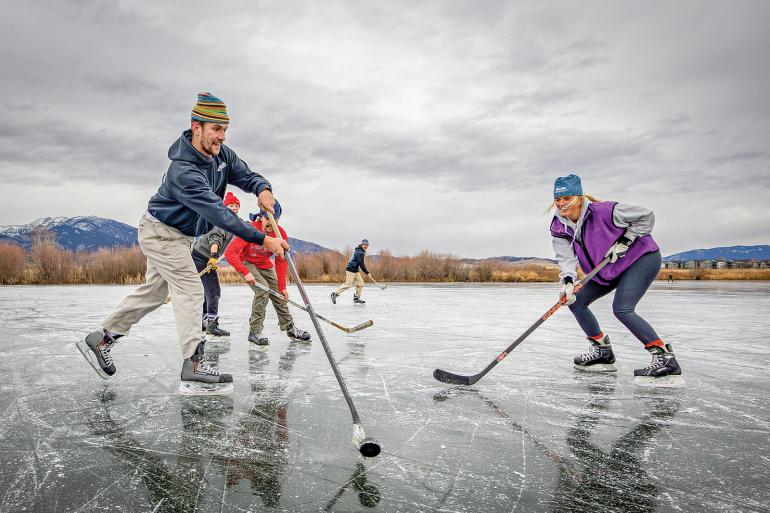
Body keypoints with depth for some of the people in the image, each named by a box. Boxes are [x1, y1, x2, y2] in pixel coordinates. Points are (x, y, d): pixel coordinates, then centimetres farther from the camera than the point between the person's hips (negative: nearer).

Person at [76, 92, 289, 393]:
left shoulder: (221, 154, -6)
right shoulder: (183, 170, -33)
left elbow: (246, 175, -3)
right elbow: (217, 213, -40)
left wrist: (262, 188, -30)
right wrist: (262, 240, -44)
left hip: (179, 235, 9)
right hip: (161, 233, -9)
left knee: (154, 291, 15)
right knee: (190, 290, -14)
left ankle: (101, 340, 29)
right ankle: (193, 368, -13)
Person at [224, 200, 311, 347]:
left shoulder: (281, 233, -18)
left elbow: (281, 261, -12)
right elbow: (229, 252, -34)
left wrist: (282, 286, -14)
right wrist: (245, 273, -39)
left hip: (265, 264, 5)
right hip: (246, 262, -5)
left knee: (278, 294, 4)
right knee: (263, 290, -23)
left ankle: (290, 328, 19)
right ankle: (254, 332, -12)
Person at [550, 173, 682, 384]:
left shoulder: (603, 211, -26)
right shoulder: (559, 227, -8)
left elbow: (646, 217, -17)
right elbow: (566, 257, -18)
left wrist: (623, 243, -21)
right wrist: (568, 282, -36)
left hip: (642, 258, -8)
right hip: (606, 269, 8)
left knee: (622, 309, -24)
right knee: (576, 301, 3)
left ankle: (665, 358, -16)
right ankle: (602, 351, 15)